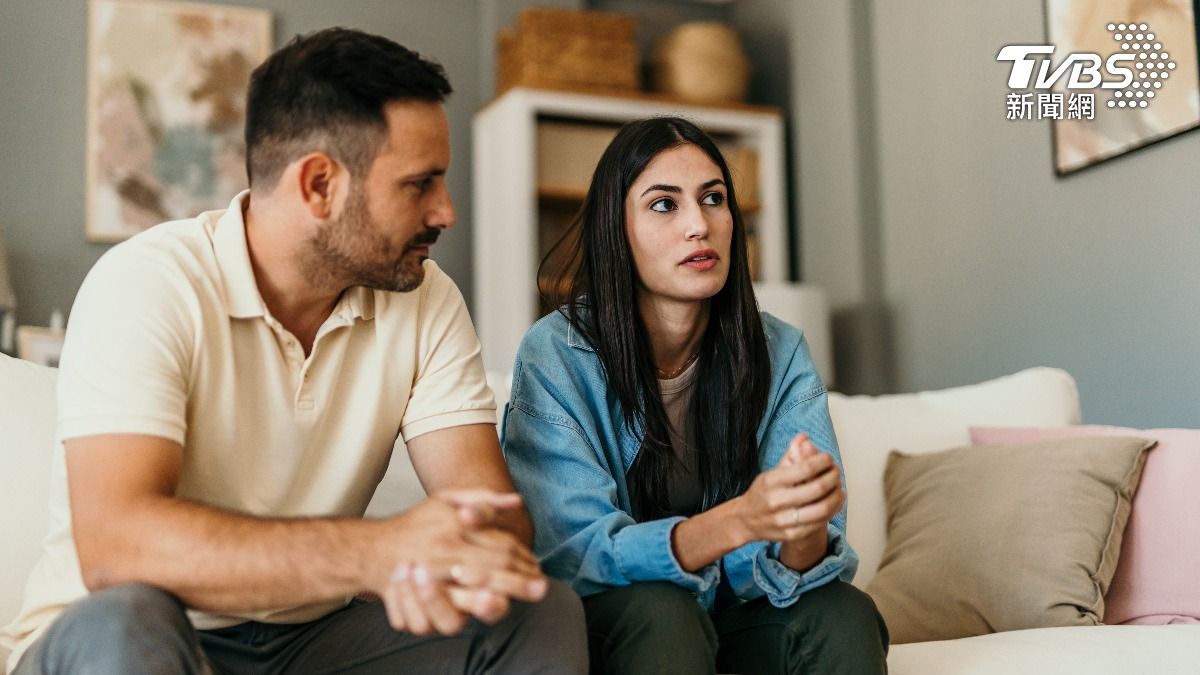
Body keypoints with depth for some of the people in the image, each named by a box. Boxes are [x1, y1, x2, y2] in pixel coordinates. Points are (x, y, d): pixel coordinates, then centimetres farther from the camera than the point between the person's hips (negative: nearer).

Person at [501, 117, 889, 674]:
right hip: (604, 627, -3)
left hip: (732, 622, 3)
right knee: (659, 609, -34)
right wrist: (737, 520, -39)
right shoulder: (555, 357, -15)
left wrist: (806, 535, -38)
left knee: (844, 615, -25)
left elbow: (789, 567, -11)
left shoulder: (781, 355, -6)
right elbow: (571, 554, -22)